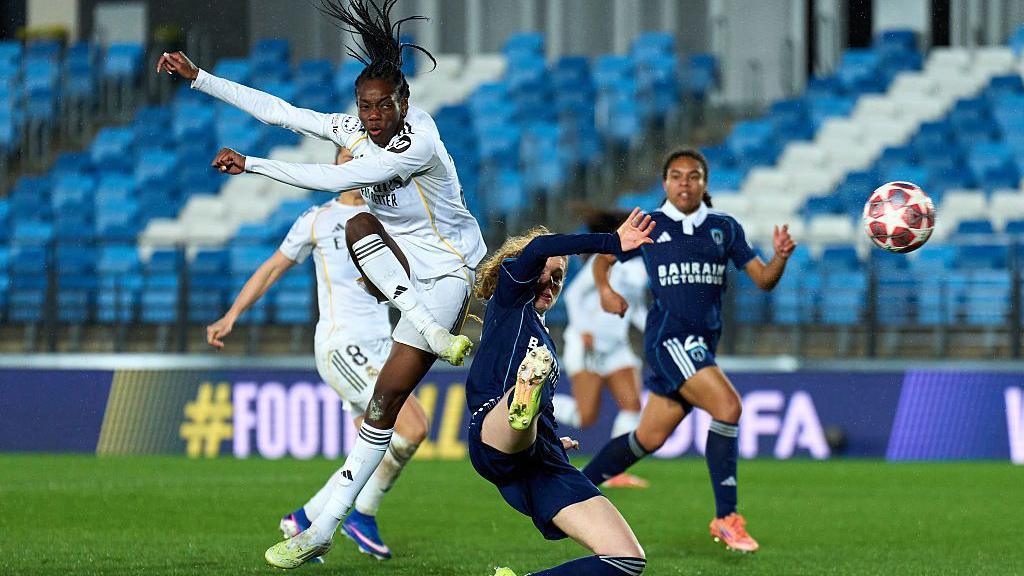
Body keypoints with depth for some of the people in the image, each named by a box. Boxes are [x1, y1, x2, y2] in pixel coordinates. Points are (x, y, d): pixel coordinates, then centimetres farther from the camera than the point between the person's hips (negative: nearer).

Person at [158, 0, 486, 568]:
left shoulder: (420, 146, -28)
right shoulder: (356, 130, -5)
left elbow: (334, 180, -33)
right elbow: (278, 111, -4)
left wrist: (251, 164, -30)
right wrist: (197, 77, -7)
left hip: (447, 270, -8)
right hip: (399, 268, 8)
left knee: (386, 397, -13)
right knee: (359, 225, -25)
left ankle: (324, 527, -13)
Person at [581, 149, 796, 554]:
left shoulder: (724, 228, 12)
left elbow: (763, 279, 8)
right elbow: (603, 259, 16)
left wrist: (781, 257, -13)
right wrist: (605, 290, -4)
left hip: (702, 344, 5)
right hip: (669, 336, -5)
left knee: (649, 438, 11)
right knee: (727, 406, -24)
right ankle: (726, 518, -20)